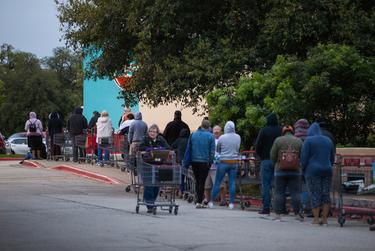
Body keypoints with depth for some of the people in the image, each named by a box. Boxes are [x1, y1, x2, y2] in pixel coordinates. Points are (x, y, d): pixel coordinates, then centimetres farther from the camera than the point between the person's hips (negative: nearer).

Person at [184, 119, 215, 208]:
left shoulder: (193, 134, 4)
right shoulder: (210, 136, -5)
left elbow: (188, 149, 6)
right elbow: (212, 151, -7)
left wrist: (186, 163, 10)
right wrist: (210, 161, 3)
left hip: (194, 161, 3)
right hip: (204, 162, -3)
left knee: (197, 181, 16)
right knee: (202, 182, 1)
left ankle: (198, 200, 19)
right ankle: (199, 202, -3)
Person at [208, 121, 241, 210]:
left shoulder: (222, 138, -9)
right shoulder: (238, 137, -1)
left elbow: (217, 150, 5)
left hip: (224, 162, -2)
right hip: (234, 162, 2)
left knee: (217, 182, 4)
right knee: (232, 183, 5)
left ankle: (211, 201, 7)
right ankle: (231, 203, 3)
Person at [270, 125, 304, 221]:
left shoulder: (278, 140, 0)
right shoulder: (298, 141, 4)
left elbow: (273, 156, -1)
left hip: (280, 170, -1)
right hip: (295, 171, 1)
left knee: (279, 193, 2)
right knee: (295, 192, 3)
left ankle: (278, 214, -1)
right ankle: (297, 214, 1)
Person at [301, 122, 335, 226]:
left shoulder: (308, 140, -4)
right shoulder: (328, 140, 12)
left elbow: (304, 157, -8)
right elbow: (332, 158, 16)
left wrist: (303, 170, 4)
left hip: (313, 171, -4)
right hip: (327, 171, 4)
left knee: (315, 195, -2)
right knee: (326, 195, 4)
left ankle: (316, 219, -5)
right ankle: (324, 220, 1)